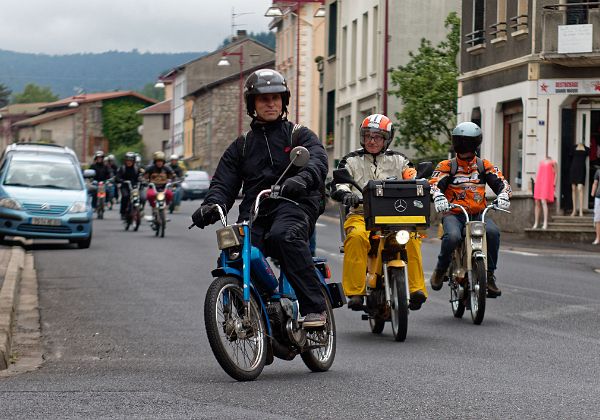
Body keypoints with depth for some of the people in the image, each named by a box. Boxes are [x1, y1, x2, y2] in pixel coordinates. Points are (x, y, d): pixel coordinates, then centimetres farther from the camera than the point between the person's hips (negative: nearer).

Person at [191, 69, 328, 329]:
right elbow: (224, 182, 13)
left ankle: (314, 307, -35)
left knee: (282, 236, -37)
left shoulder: (300, 136, 14)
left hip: (294, 204, -3)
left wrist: (303, 178, -31)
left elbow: (318, 160, -7)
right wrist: (212, 205, -10)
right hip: (254, 211, 4)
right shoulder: (241, 146, 24)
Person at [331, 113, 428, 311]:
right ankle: (355, 292, -34)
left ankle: (417, 289, -29)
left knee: (412, 235, -31)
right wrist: (346, 194, -23)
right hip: (361, 214, -1)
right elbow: (338, 186, 0)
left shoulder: (398, 160, 16)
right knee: (356, 236, -36)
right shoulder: (351, 161, 12)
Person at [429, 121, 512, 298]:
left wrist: (503, 195, -18)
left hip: (478, 214, 2)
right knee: (452, 236, -35)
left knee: (493, 232, -31)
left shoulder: (485, 166, 15)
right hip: (454, 214, -2)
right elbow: (434, 184, -5)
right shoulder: (447, 166, 9)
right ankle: (440, 269, -8)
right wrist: (438, 197, -28)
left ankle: (489, 275, -18)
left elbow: (500, 182, 6)